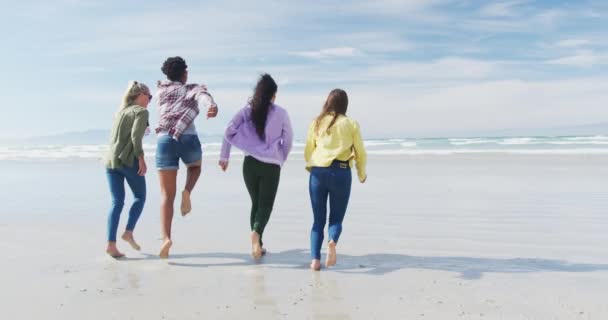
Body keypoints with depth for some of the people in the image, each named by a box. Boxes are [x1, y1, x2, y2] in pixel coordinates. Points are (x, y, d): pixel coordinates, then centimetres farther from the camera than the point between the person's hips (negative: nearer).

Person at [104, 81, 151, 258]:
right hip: (129, 159, -6)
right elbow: (136, 136, -15)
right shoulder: (141, 111, -2)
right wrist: (141, 158, -15)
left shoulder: (120, 111, 21)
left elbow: (112, 137, 21)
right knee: (140, 197, 12)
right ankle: (129, 232, 0)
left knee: (117, 202, 5)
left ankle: (111, 243, -4)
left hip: (111, 160, 6)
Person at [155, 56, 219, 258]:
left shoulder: (161, 90, 21)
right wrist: (212, 106, -33)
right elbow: (203, 96, -10)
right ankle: (187, 192, 4)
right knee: (195, 166, 35)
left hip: (165, 140, 1)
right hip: (188, 139, -1)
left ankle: (166, 237, -15)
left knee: (167, 195, 3)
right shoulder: (193, 89, 15)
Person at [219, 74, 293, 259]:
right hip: (271, 165, -3)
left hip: (250, 163, 3)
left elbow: (229, 132, -2)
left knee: (256, 203, 16)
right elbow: (288, 140, 4)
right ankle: (256, 232, -27)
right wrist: (281, 159, 19)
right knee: (265, 204, 3)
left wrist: (224, 157, 5)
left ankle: (257, 245, 17)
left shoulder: (246, 111, 2)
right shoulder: (280, 113, -2)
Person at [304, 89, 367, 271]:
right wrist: (362, 174, 23)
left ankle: (315, 259, -2)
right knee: (336, 218, 10)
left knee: (318, 220, 11)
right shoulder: (351, 124, 3)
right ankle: (332, 241, -23)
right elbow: (360, 153, 7)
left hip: (318, 172, 2)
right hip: (340, 172, -1)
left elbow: (308, 150, 9)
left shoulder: (316, 123, 7)